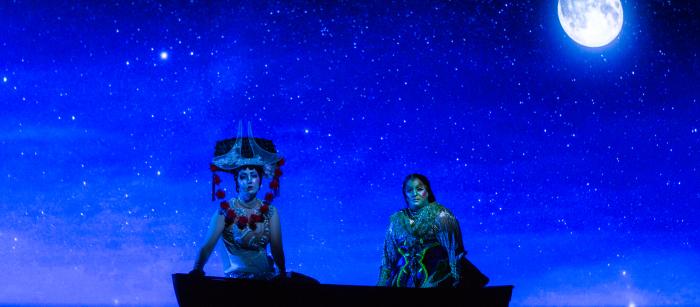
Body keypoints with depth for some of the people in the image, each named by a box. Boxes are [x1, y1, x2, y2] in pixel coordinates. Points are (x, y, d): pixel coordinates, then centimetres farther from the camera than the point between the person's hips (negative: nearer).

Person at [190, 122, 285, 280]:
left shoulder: (270, 211, 1)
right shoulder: (225, 210, -7)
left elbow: (277, 249, 1)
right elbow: (207, 246, -12)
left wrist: (283, 275, -7)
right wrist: (197, 270, -24)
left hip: (267, 279, 4)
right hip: (235, 280, -3)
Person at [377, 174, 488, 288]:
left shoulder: (440, 214, 0)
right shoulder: (396, 219, 11)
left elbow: (454, 250, -5)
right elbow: (388, 257, 12)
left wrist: (455, 278, -14)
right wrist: (383, 282, 3)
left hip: (437, 275, -4)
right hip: (405, 277, 4)